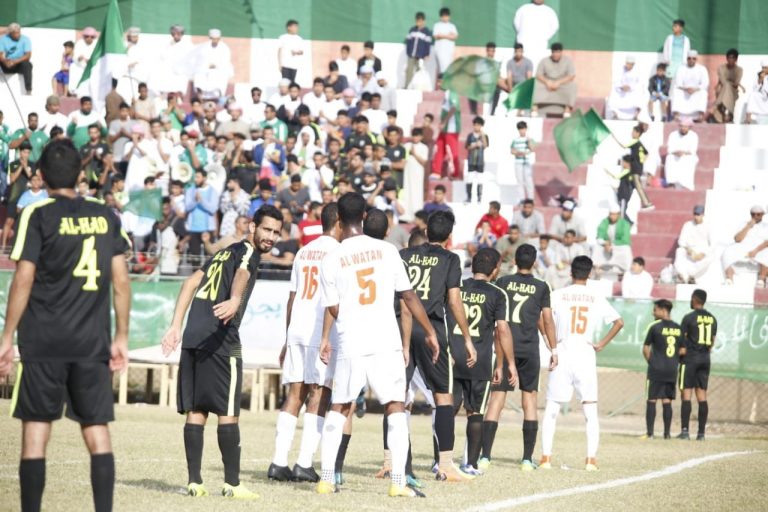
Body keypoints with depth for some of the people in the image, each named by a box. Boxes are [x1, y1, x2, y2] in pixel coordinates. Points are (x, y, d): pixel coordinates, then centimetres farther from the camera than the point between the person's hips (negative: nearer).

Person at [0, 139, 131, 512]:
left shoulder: (37, 215, -4)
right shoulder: (106, 216, 7)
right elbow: (121, 281, 7)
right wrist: (121, 337, 13)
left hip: (43, 342, -3)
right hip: (93, 342, 3)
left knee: (35, 431, 2)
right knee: (97, 431, 5)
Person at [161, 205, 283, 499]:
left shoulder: (224, 252, 23)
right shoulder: (247, 251, -1)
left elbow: (190, 284, 21)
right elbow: (242, 272, -23)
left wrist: (176, 327, 17)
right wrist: (235, 301, -44)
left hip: (192, 338, 8)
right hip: (219, 341, -8)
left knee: (195, 412, 7)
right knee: (228, 413, -3)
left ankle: (194, 482, 7)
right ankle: (232, 484, -2)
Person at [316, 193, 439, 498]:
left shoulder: (331, 259, -2)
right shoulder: (387, 250, 1)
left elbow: (333, 310, 2)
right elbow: (408, 296, 3)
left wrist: (325, 339, 23)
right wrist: (430, 332, 12)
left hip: (349, 345, 0)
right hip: (386, 342, 0)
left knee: (338, 409, 14)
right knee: (395, 408, 4)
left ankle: (327, 478, 11)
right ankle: (398, 481, -5)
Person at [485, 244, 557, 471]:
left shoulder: (503, 282, 3)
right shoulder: (541, 287, 2)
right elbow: (547, 320, 4)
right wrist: (554, 350, 11)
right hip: (530, 349, 0)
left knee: (497, 398, -2)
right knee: (529, 399, 7)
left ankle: (485, 456, -10)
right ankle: (527, 459, 4)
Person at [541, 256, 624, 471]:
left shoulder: (558, 295, 1)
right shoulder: (597, 298, 5)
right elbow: (618, 322, 0)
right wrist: (601, 344, 6)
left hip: (562, 356, -1)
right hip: (586, 356, 1)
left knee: (551, 409, 6)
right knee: (591, 411, 7)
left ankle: (546, 457, 0)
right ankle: (591, 459, -1)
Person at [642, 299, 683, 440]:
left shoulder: (655, 326, -7)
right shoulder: (678, 328, 6)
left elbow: (646, 349, -4)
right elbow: (682, 350, 8)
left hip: (656, 370, -4)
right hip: (672, 370, 4)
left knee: (651, 400, 1)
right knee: (667, 401, 9)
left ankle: (649, 432, -3)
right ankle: (667, 433, 8)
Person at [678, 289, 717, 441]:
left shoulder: (689, 318, -9)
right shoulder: (712, 319, 9)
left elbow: (681, 339, -8)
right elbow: (713, 340, 14)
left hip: (690, 358, -5)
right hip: (705, 359, 5)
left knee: (686, 394, -5)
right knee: (702, 395, 6)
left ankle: (685, 430, -11)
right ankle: (701, 432, 4)